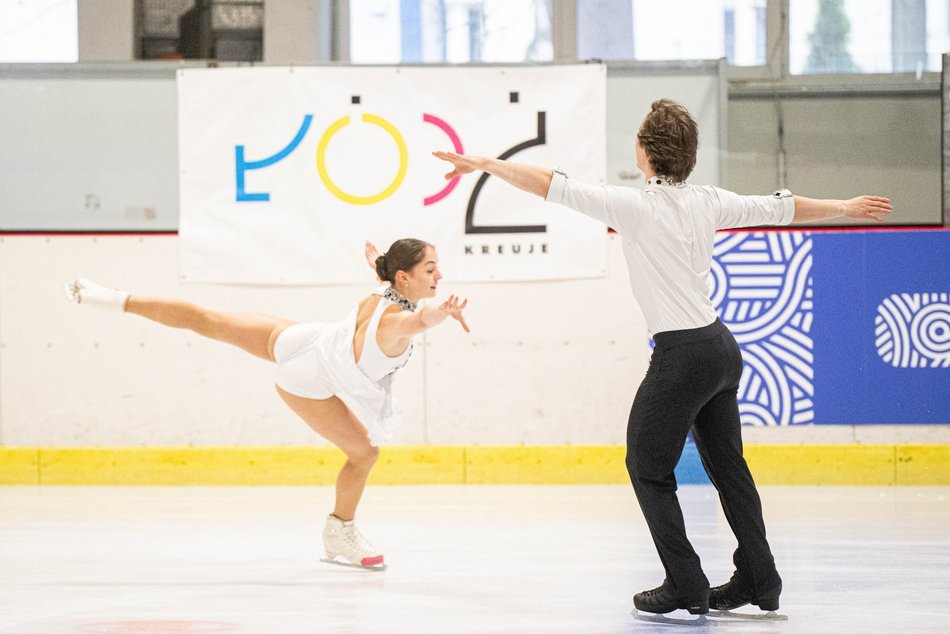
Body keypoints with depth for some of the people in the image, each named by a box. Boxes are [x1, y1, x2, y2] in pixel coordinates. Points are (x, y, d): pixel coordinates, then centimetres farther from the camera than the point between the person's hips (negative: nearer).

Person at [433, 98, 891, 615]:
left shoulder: (636, 205, -12)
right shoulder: (708, 201, 6)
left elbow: (553, 186, -13)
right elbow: (782, 207, 17)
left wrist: (487, 164, -3)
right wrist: (845, 208, 32)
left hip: (682, 355, -7)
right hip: (722, 346, 7)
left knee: (647, 470, 4)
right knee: (727, 465, 17)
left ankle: (687, 587, 2)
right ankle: (759, 581, 21)